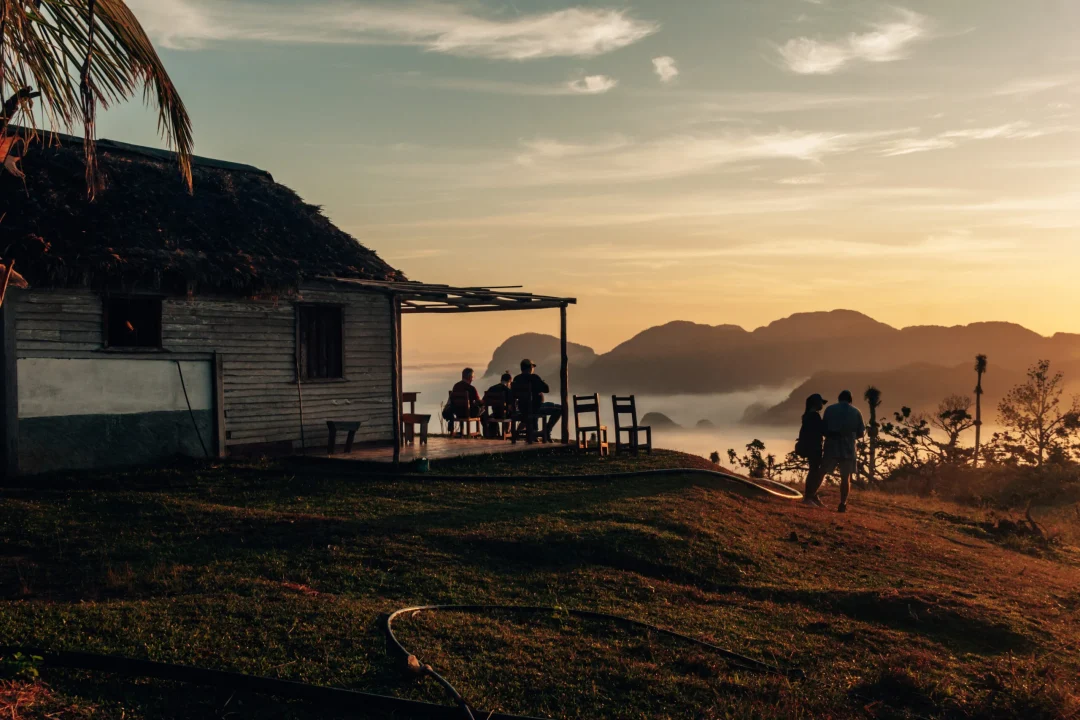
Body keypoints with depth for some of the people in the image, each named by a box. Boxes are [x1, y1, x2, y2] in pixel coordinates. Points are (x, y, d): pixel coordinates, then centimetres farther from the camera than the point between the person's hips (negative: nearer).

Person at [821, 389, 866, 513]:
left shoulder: (830, 409, 4)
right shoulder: (856, 412, 6)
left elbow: (824, 427, 5)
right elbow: (861, 432, 7)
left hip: (832, 446, 0)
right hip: (848, 448, 0)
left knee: (821, 473, 8)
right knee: (846, 477, 3)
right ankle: (842, 504, -1)